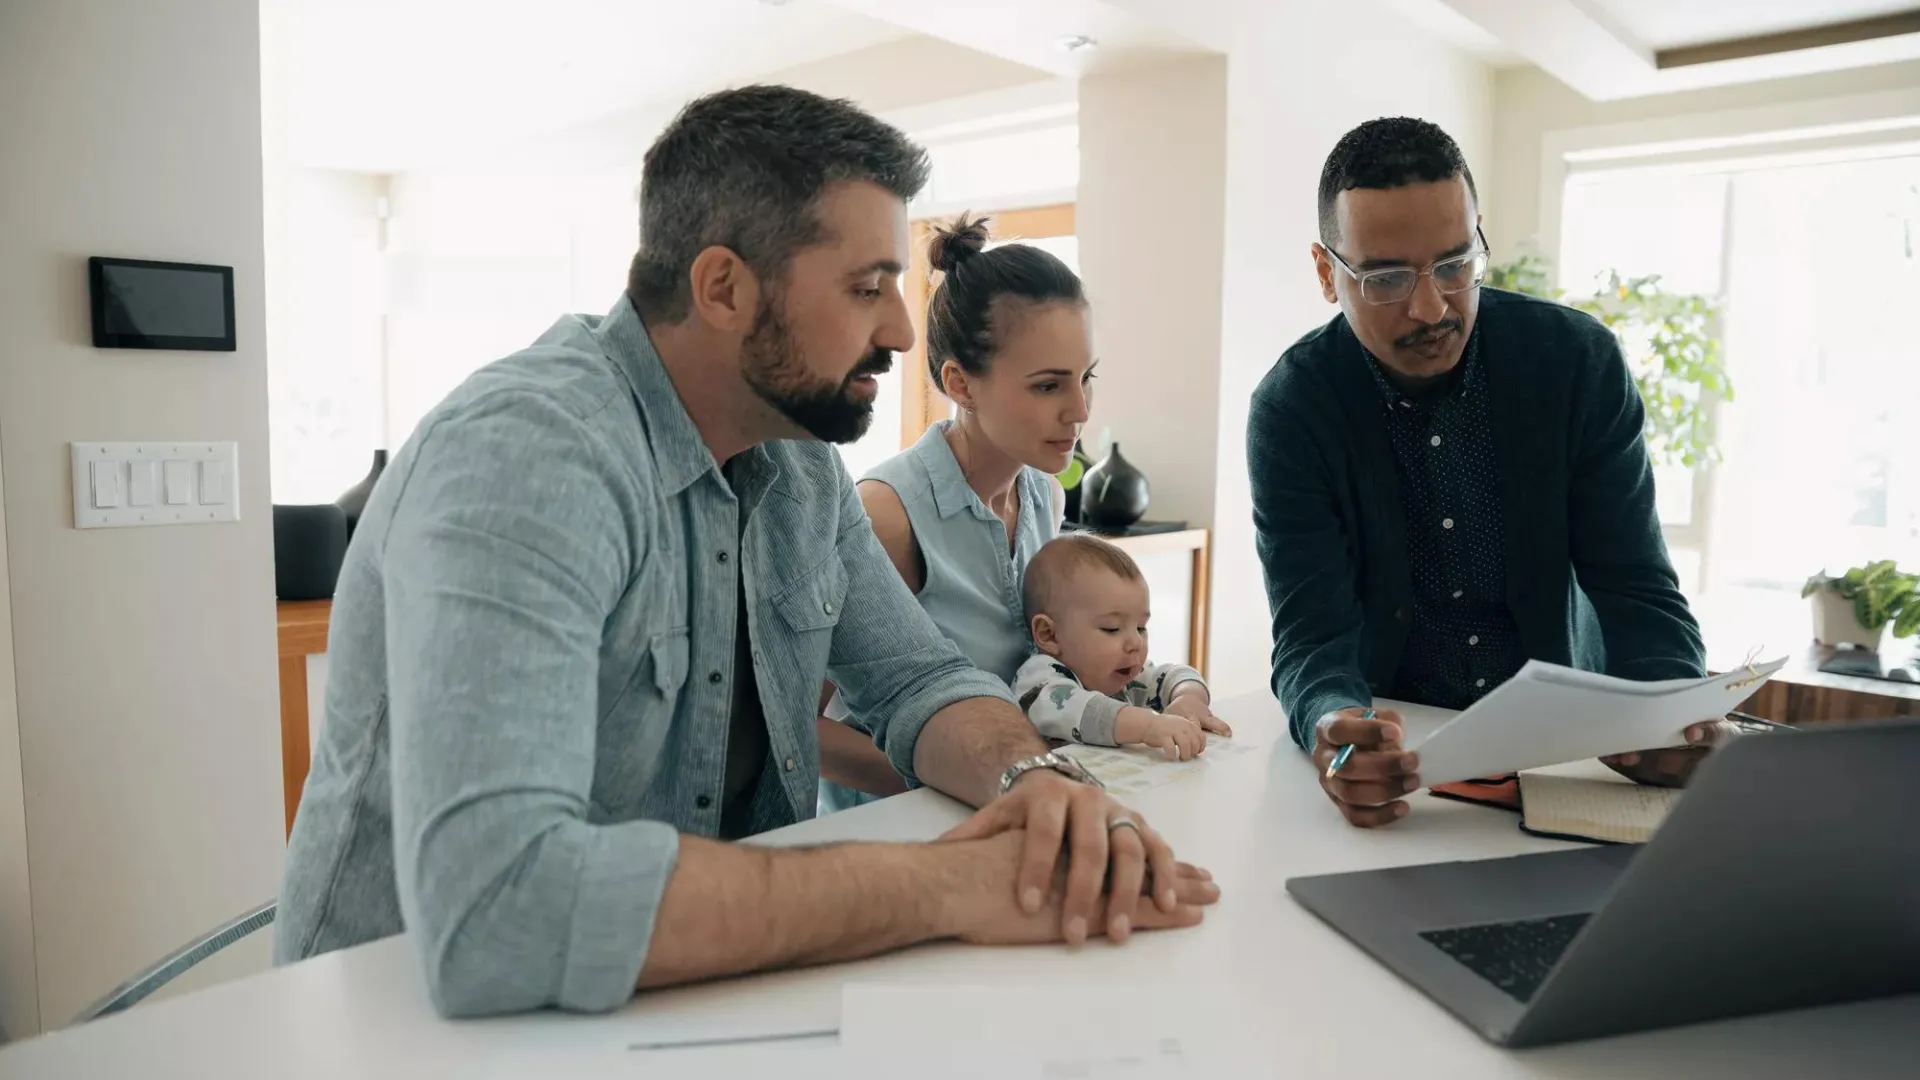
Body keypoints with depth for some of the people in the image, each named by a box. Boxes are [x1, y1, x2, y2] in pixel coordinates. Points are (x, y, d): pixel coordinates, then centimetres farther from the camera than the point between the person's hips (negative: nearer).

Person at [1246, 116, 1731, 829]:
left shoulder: (1579, 361, -9)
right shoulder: (1292, 408, -13)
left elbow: (1636, 589, -9)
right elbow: (1312, 634, -18)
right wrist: (1334, 727, -42)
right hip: (1390, 741, 0)